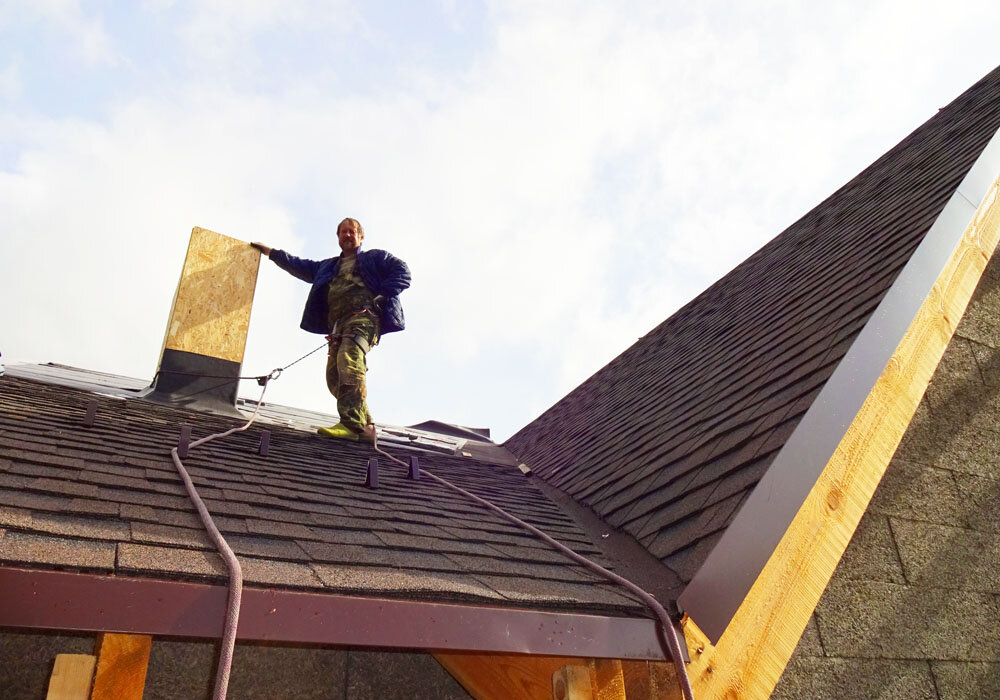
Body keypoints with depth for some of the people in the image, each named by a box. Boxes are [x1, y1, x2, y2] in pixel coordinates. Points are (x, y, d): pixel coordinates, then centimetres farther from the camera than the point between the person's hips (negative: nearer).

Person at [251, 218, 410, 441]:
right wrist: (270, 252, 41)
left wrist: (382, 296, -5)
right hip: (338, 324, 7)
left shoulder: (375, 258, 21)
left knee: (348, 357, -32)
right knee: (335, 376, -10)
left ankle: (352, 424, -44)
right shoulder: (327, 267, 38)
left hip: (365, 316, -7)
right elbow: (300, 266, 43)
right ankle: (365, 426, -7)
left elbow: (402, 271, 9)